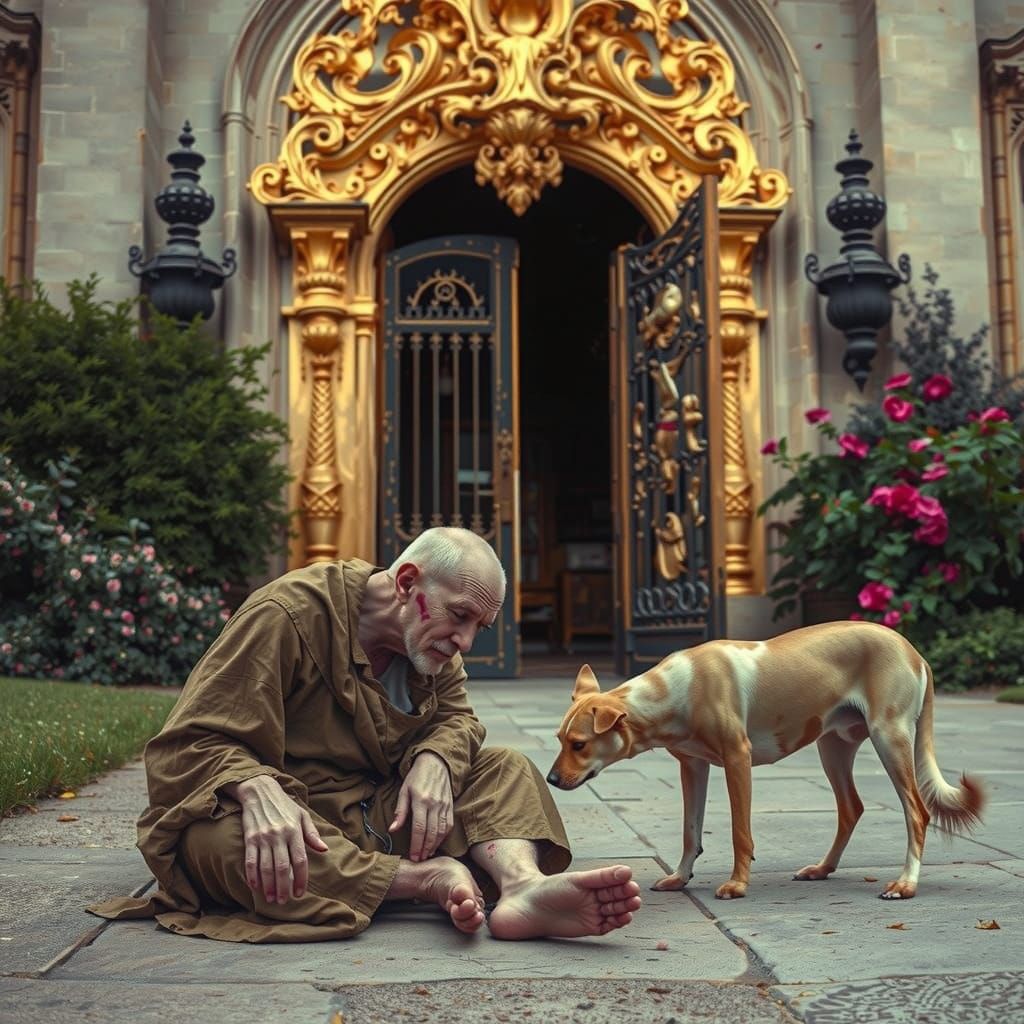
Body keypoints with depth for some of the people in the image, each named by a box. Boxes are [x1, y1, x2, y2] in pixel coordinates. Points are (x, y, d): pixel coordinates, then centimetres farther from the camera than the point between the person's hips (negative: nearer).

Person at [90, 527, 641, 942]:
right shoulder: (290, 614, -17)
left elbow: (454, 718, 3)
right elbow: (189, 745, -20)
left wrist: (434, 761, -22)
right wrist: (258, 789, -41)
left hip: (383, 814, 6)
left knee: (505, 769, -8)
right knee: (220, 841, -40)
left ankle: (523, 884, -40)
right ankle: (428, 879, -34)